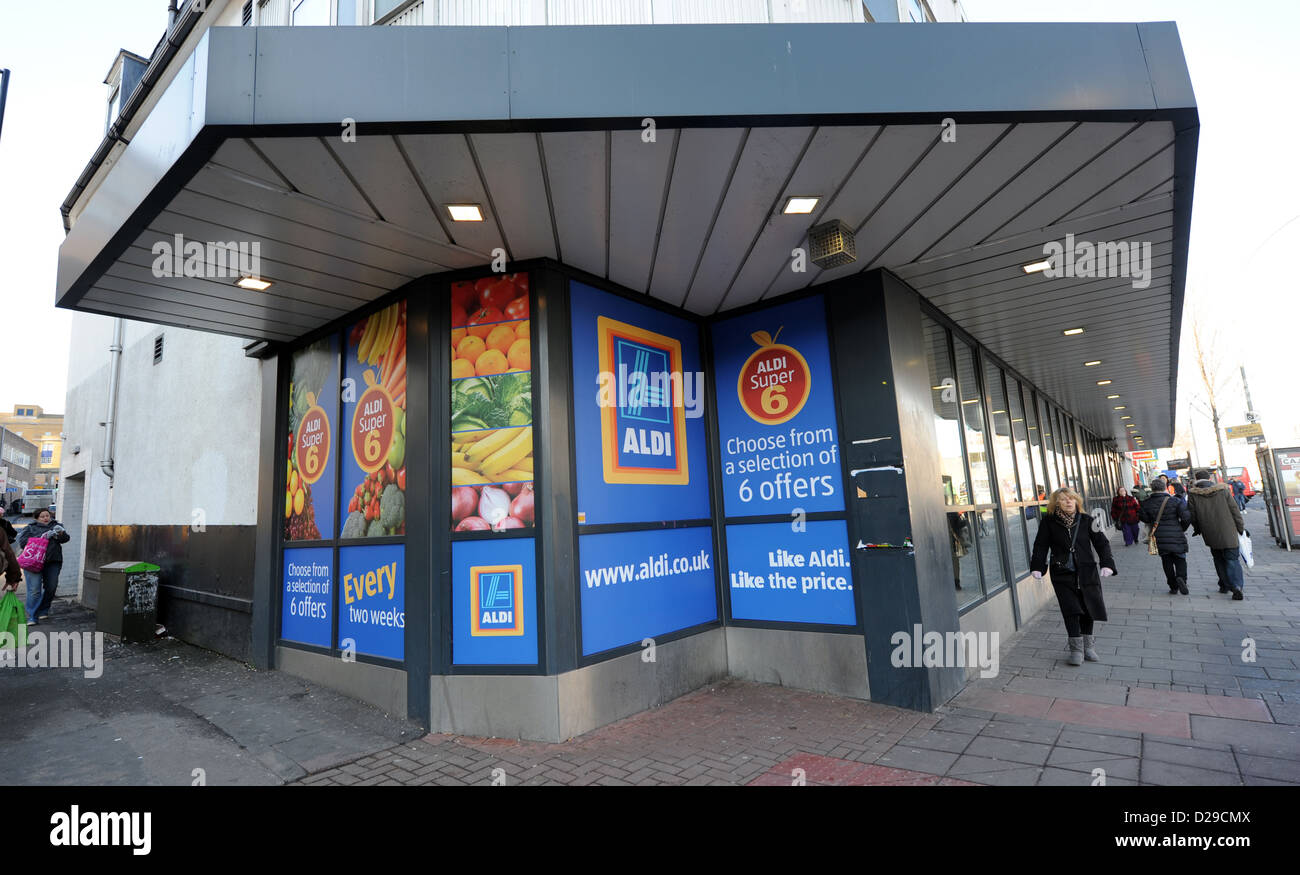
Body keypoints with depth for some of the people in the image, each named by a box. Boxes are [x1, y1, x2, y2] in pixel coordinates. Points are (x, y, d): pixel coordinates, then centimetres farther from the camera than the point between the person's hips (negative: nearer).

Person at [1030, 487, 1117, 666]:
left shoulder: (1086, 520, 2)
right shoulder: (1049, 522, -2)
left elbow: (1101, 543, 1)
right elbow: (1041, 546, -1)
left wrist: (1107, 563, -14)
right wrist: (1038, 567, -11)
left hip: (1087, 573, 2)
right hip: (1062, 575, -2)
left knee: (1088, 610, 8)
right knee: (1071, 611, -9)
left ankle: (1088, 647, 25)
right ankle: (1076, 650, 1)